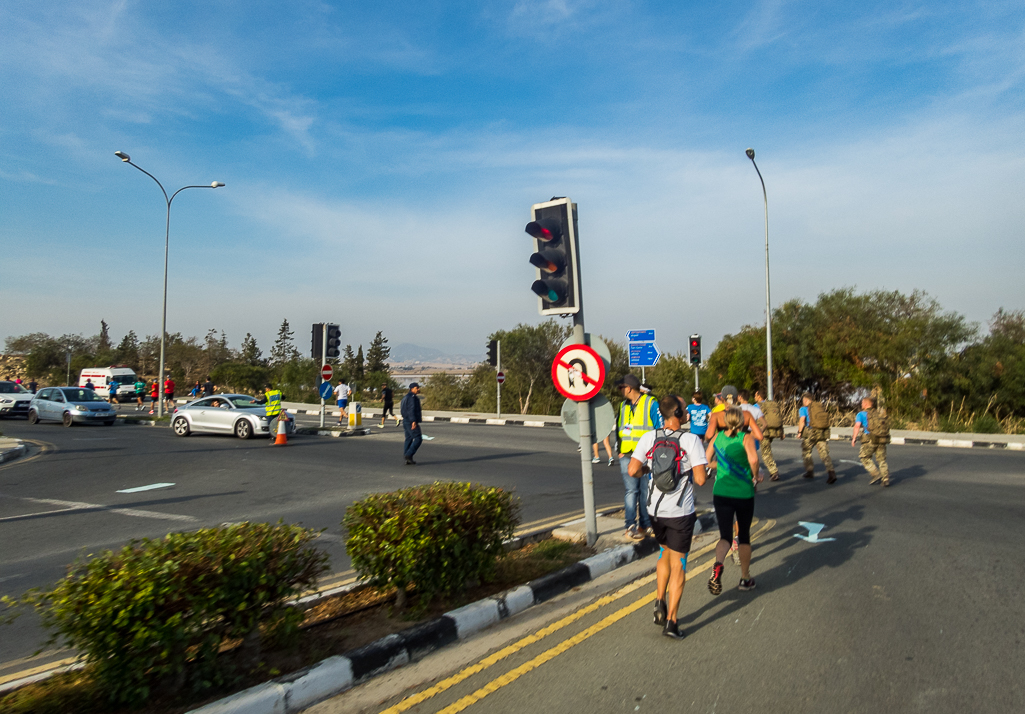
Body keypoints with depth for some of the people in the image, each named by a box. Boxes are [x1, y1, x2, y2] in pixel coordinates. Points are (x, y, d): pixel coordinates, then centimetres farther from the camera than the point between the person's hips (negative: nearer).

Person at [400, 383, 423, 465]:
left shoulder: (406, 397, 20)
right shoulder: (412, 397, -12)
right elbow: (411, 409, -22)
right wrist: (414, 421, -28)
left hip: (406, 421, 10)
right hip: (411, 421, -10)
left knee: (409, 439, 10)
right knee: (418, 439, -8)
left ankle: (408, 460, 10)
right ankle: (408, 454, -14)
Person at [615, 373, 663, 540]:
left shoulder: (651, 403, -4)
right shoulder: (623, 406, 13)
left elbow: (660, 429, -3)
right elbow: (618, 428, 21)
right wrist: (619, 450, 11)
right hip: (627, 456, 3)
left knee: (646, 491, 6)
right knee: (631, 490, -2)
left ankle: (646, 524, 17)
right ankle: (631, 526, 0)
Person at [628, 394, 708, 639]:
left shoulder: (648, 437, -4)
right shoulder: (691, 440, -14)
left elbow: (633, 471, -10)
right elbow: (700, 479, -17)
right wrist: (689, 472, 5)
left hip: (654, 509, 4)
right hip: (680, 512, -4)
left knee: (664, 554, 27)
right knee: (678, 565, 8)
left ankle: (660, 603, 23)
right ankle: (671, 621, 10)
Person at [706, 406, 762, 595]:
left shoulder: (717, 437, 3)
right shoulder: (746, 437, -7)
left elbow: (706, 461, 4)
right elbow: (753, 460, -24)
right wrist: (755, 477, -7)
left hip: (721, 493, 2)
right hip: (744, 494, -2)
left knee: (725, 535, 3)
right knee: (744, 535, 17)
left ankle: (718, 564, -28)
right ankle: (745, 578, 27)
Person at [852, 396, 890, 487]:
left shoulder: (862, 414, 0)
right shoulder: (880, 413, 16)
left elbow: (857, 426, -14)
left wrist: (854, 438, -10)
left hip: (870, 440, -5)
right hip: (882, 440, 5)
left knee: (864, 457, 10)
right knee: (882, 460, 13)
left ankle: (876, 475, 1)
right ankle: (886, 479, 7)